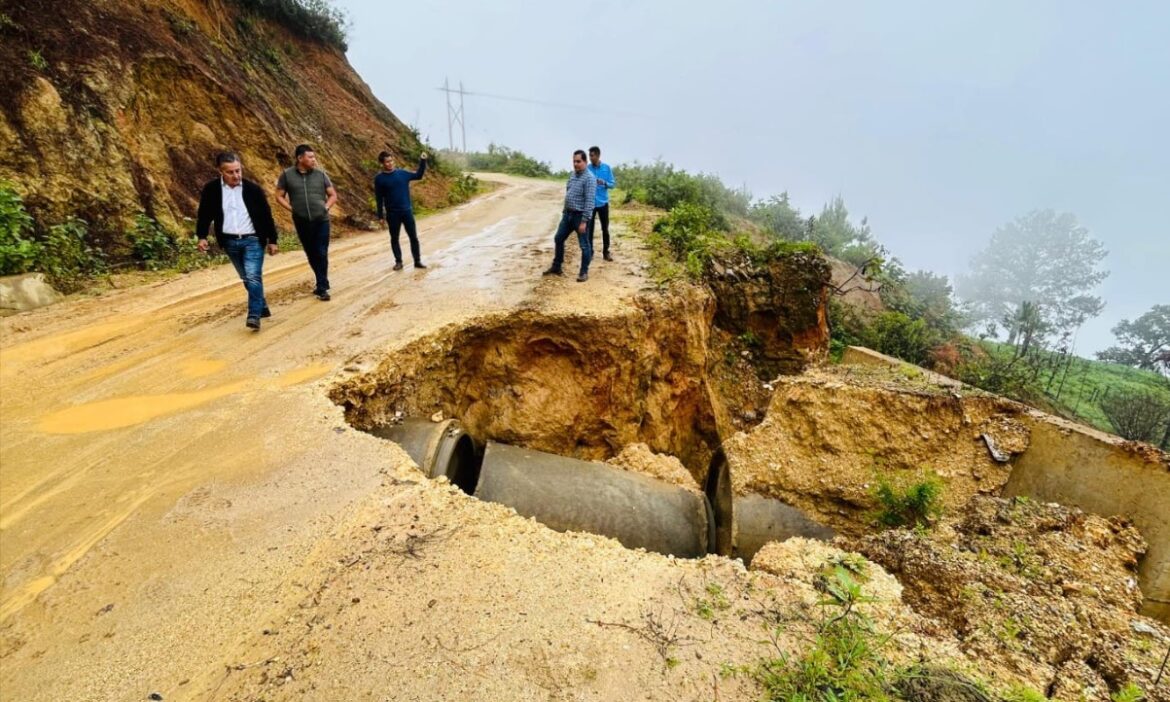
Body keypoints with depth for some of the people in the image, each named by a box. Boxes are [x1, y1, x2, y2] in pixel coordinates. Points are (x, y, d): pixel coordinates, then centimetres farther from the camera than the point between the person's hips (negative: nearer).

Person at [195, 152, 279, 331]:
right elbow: (204, 214, 7)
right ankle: (262, 306, 29)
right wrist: (202, 236, -3)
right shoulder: (211, 189, -2)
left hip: (253, 240, -3)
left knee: (253, 277, -15)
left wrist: (272, 240, 3)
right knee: (247, 278, 13)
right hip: (229, 242, 3)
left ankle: (254, 316, -16)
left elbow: (266, 216, 2)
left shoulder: (253, 189, -5)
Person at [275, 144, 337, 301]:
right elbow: (279, 196, 6)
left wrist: (326, 207, -5)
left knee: (321, 254, -2)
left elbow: (333, 195, 9)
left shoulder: (321, 174, 2)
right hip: (302, 223, 1)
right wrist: (292, 209, -6)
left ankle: (322, 288, 6)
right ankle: (322, 282, 27)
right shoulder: (287, 175, 0)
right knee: (311, 255, 11)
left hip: (321, 221, -1)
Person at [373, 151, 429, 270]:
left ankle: (417, 261, 12)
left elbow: (418, 175, 14)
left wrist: (423, 161, 2)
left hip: (407, 211, 2)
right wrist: (380, 216, -3)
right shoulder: (379, 178, -3)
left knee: (413, 237, 3)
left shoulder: (402, 173, 3)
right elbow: (379, 198, -1)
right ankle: (398, 262, 18)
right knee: (394, 238, 7)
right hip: (392, 213, -2)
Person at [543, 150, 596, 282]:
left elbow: (589, 201, -21)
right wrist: (565, 211, 19)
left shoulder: (589, 178, -16)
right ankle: (556, 267, 28)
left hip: (580, 216, -8)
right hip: (568, 214, 9)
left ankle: (584, 272, 12)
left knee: (584, 245, 1)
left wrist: (584, 221, -24)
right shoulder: (572, 174, 10)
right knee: (558, 239, 14)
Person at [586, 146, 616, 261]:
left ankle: (606, 252, 16)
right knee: (589, 228, 3)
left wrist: (604, 183, -18)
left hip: (603, 203, 0)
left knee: (605, 228, 6)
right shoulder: (587, 168, -1)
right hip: (590, 203, 0)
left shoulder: (607, 168, -1)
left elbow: (612, 184, 1)